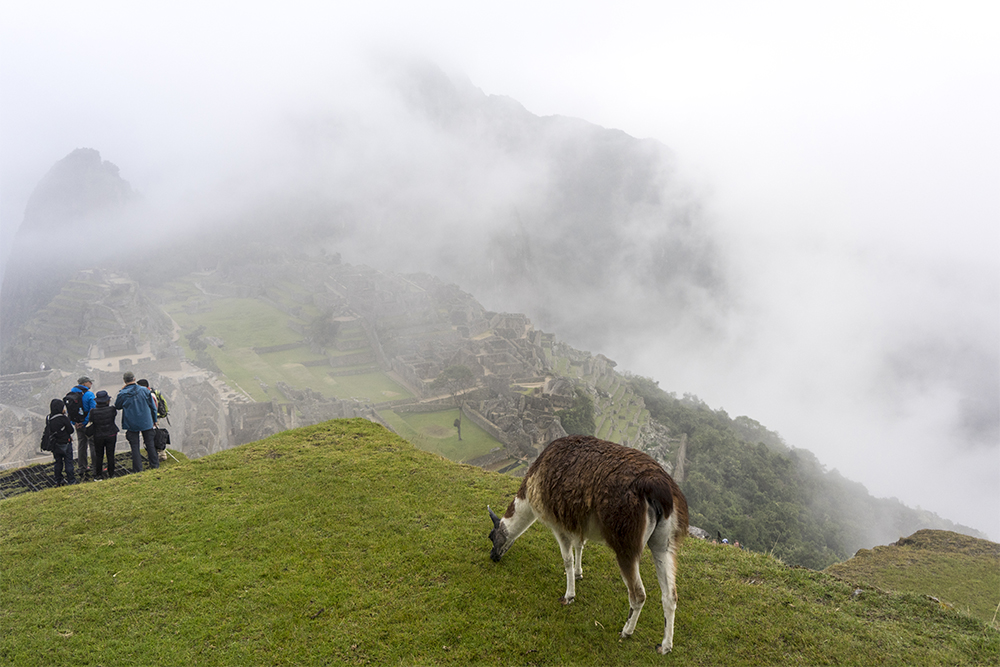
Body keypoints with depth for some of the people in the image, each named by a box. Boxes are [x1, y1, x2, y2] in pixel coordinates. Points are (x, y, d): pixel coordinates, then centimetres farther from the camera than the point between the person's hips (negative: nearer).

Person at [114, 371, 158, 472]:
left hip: (131, 425, -1)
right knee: (150, 444, 15)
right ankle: (154, 465, 22)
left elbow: (117, 406, 8)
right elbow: (153, 406, 1)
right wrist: (154, 420, 13)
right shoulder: (144, 390, -8)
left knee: (135, 447, 6)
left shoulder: (122, 394, -12)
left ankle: (138, 470, 8)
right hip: (146, 422, 1)